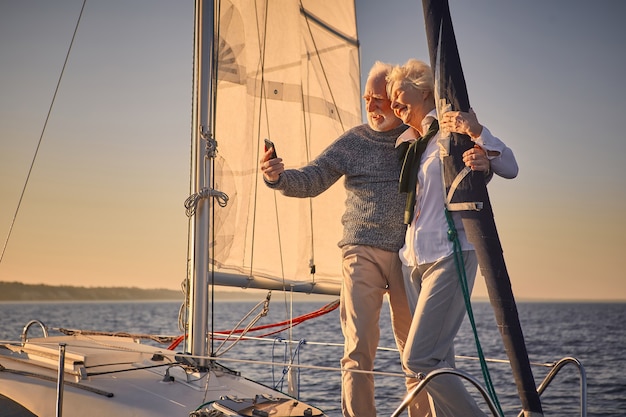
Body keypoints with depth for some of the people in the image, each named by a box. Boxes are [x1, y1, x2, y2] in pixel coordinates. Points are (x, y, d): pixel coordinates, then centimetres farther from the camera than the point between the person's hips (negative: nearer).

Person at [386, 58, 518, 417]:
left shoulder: (452, 130, -3)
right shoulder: (407, 142, 18)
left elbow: (510, 168, -12)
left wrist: (477, 131, -27)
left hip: (449, 256, -7)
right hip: (414, 259, 7)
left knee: (419, 358, -15)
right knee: (439, 362, 6)